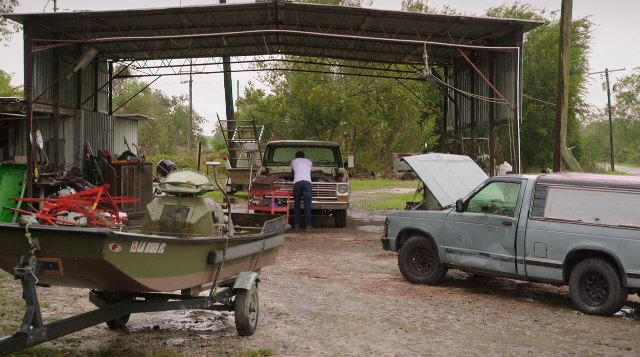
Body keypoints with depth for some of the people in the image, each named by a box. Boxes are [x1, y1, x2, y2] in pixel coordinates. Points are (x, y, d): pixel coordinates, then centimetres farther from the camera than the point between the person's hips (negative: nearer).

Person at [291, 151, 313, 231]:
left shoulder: (293, 161, 26)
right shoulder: (309, 162, 29)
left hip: (297, 182, 0)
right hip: (307, 182, 0)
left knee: (296, 204, 9)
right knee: (307, 205, -2)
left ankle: (296, 224, 6)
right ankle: (308, 225, -7)